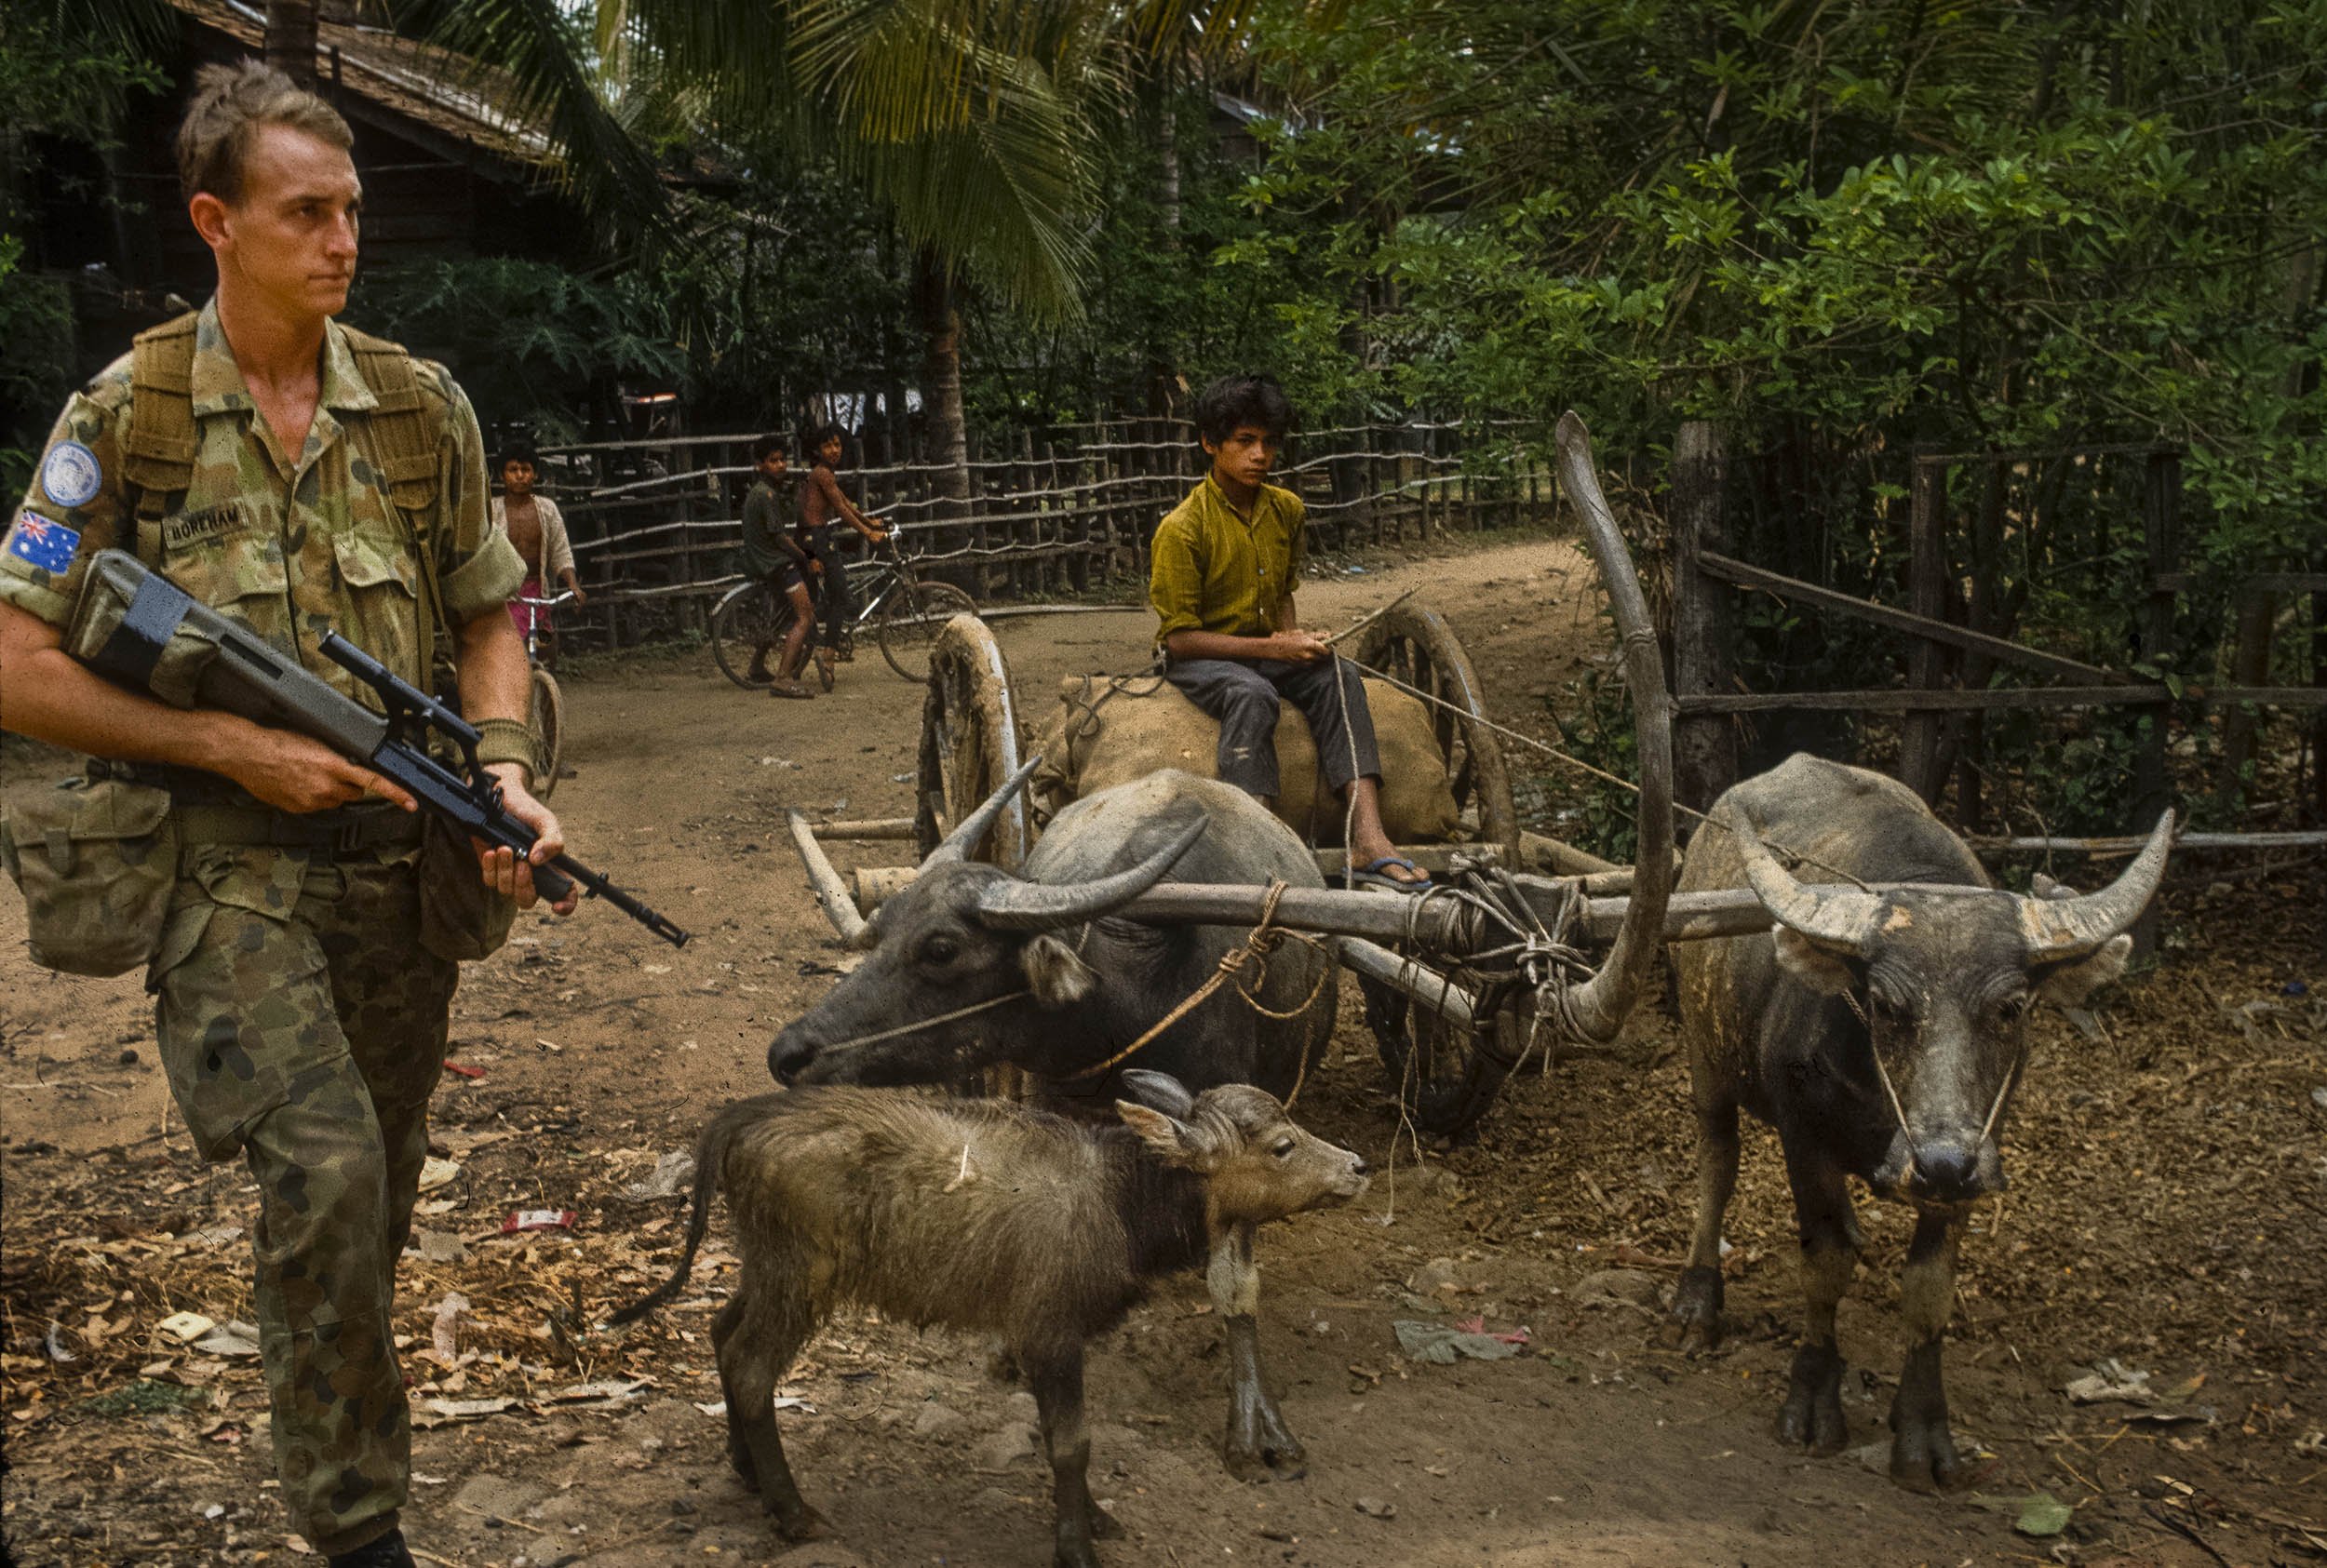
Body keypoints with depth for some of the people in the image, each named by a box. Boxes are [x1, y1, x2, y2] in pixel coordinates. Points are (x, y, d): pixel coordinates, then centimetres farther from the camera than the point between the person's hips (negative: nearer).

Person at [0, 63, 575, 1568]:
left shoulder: (422, 407, 4)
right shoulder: (123, 417, -5)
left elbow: (489, 613, 14)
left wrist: (506, 770, -4)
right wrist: (229, 747, -13)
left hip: (401, 857, 4)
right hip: (226, 860, -4)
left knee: (378, 1194, 13)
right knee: (325, 1171, -20)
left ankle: (342, 1444, 36)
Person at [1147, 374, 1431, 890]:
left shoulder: (1286, 510, 4)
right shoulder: (1182, 529, -16)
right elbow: (1180, 637, -16)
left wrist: (1294, 637, -3)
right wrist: (1271, 648, -20)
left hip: (1267, 647, 6)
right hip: (1196, 657, -5)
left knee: (1338, 678, -24)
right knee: (1252, 694, -38)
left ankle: (1368, 838, -36)